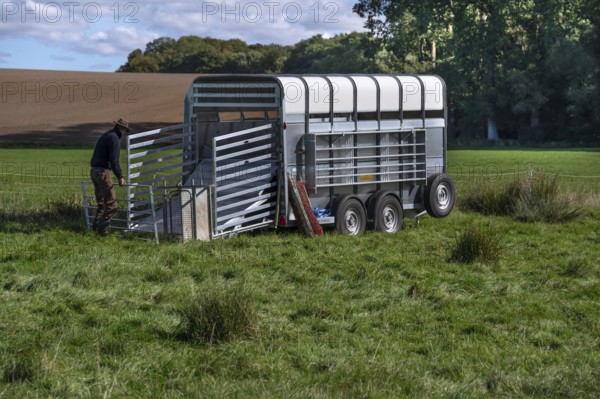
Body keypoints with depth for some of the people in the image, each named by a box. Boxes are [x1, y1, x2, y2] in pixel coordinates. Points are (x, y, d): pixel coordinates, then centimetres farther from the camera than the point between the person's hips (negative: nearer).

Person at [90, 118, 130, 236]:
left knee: (101, 203, 15)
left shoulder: (105, 136, 19)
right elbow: (114, 160, -20)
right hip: (103, 171, -10)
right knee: (111, 204, -6)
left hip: (93, 170, 10)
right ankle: (102, 227, -11)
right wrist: (120, 177, -20)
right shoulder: (114, 139, -11)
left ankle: (96, 226, 10)